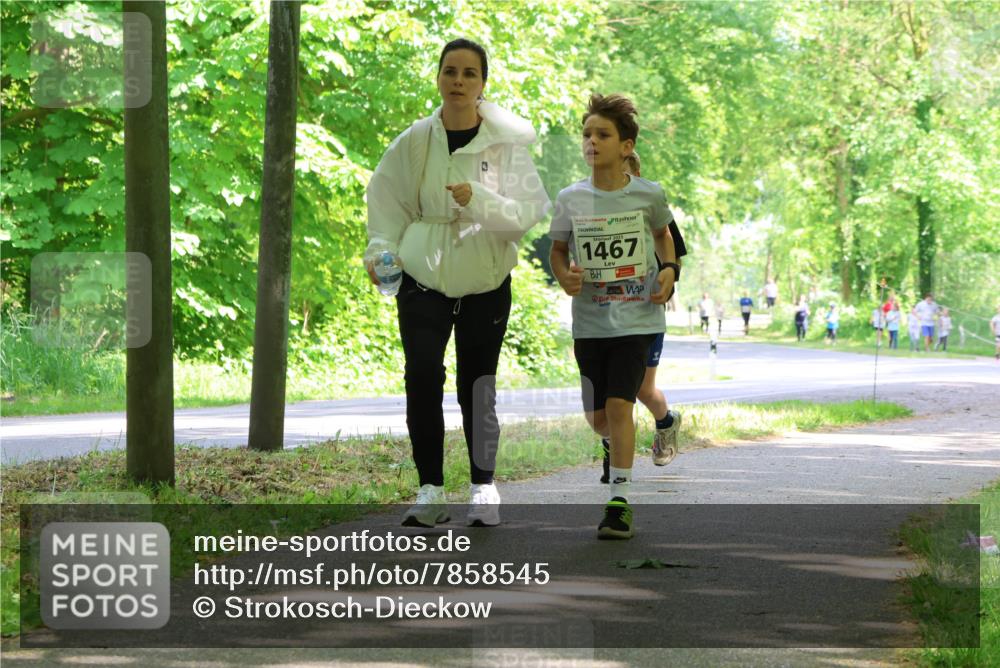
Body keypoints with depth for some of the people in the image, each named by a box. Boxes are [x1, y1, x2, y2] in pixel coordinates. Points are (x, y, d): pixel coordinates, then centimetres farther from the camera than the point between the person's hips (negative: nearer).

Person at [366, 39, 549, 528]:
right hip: (423, 281, 1)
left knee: (477, 387, 2)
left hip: (486, 285, -1)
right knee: (422, 379, -10)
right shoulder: (415, 141, 0)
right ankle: (430, 490, -3)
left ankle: (483, 488, 16)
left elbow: (528, 213, -10)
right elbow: (386, 200, 11)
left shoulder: (506, 143, -6)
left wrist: (479, 200, -25)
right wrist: (382, 251, -2)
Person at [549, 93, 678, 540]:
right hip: (590, 320, 3)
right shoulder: (571, 199, -2)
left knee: (619, 404, -16)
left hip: (637, 316, -2)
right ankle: (616, 448, 45)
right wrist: (564, 277, -9)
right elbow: (557, 249, 12)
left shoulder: (648, 195, -4)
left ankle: (619, 499, -11)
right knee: (597, 415, 9)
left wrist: (669, 270, -1)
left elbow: (662, 234, 16)